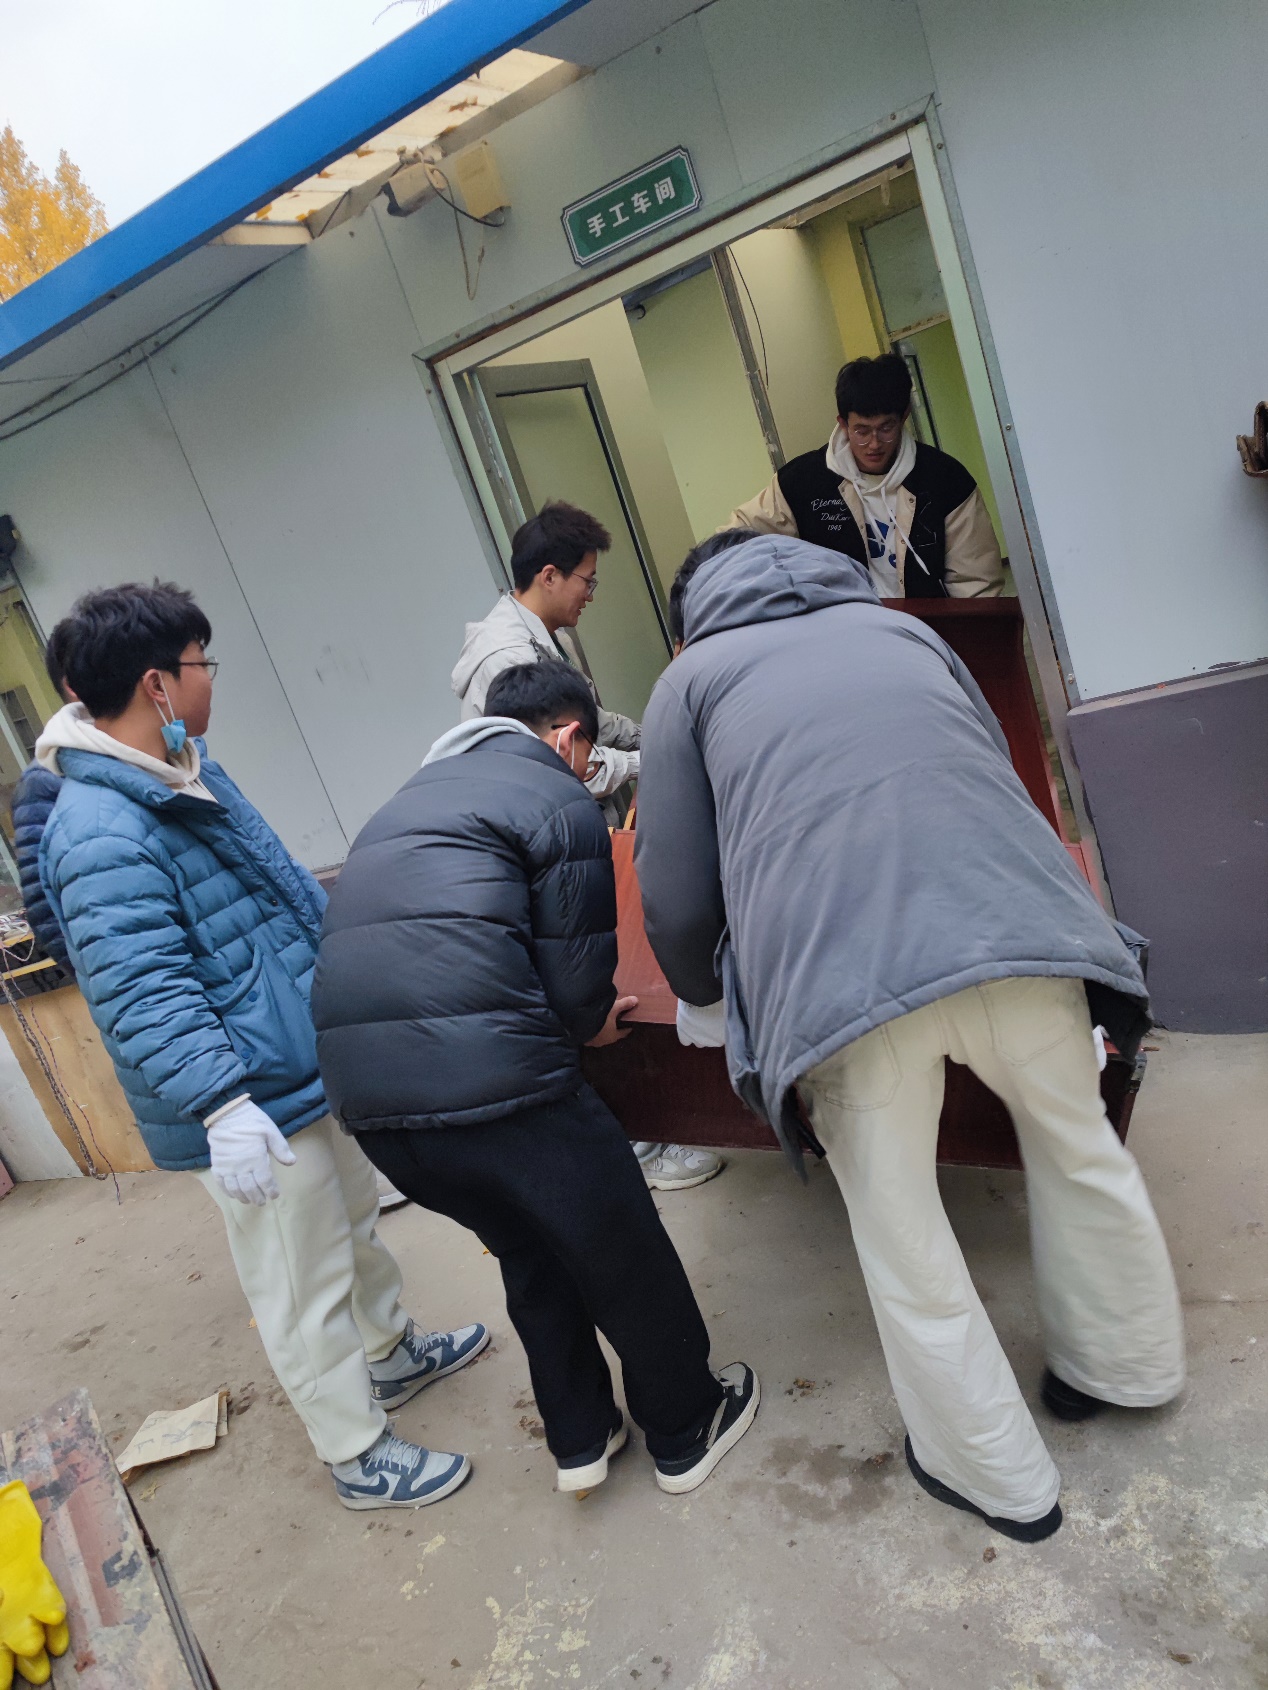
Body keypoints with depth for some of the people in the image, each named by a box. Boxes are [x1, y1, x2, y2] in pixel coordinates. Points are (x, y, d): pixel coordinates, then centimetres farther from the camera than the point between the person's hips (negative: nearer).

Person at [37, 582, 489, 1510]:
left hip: (314, 1066, 10)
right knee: (306, 1288, 8)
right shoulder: (100, 835, -26)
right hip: (258, 1102, -10)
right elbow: (145, 997, -29)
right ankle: (359, 1454, 27)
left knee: (355, 1220, 28)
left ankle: (393, 1350, 51)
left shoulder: (190, 771, 7)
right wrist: (223, 1108, -32)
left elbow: (286, 883, 19)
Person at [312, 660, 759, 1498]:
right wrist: (593, 1023, 20)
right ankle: (688, 1432, 35)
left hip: (365, 1097, 8)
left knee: (530, 1253, 28)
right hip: (492, 1082, -8)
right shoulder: (559, 800, 0)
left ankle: (580, 1439, 40)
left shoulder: (408, 801, 24)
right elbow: (576, 974, -4)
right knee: (623, 1255, 16)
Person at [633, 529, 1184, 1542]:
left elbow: (676, 898, 14)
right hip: (1015, 923, 4)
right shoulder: (899, 628, 27)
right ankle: (1130, 1366, 48)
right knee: (1082, 1152, 27)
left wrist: (713, 994, 34)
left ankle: (1001, 1478, 33)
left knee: (903, 1238, 15)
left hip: (843, 976, -3)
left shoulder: (692, 679, 19)